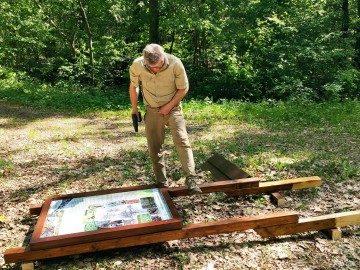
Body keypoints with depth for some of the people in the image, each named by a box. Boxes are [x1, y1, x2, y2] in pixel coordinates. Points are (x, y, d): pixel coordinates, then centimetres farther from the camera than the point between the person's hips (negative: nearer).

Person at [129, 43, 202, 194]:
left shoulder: (175, 64, -21)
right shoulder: (137, 66, -15)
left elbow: (183, 88, -9)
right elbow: (133, 87, 3)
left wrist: (169, 106, -15)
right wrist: (134, 109, 7)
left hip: (173, 108, -2)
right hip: (152, 111, 2)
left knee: (182, 141, -18)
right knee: (154, 149, 4)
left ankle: (191, 180, -17)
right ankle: (162, 183, 17)